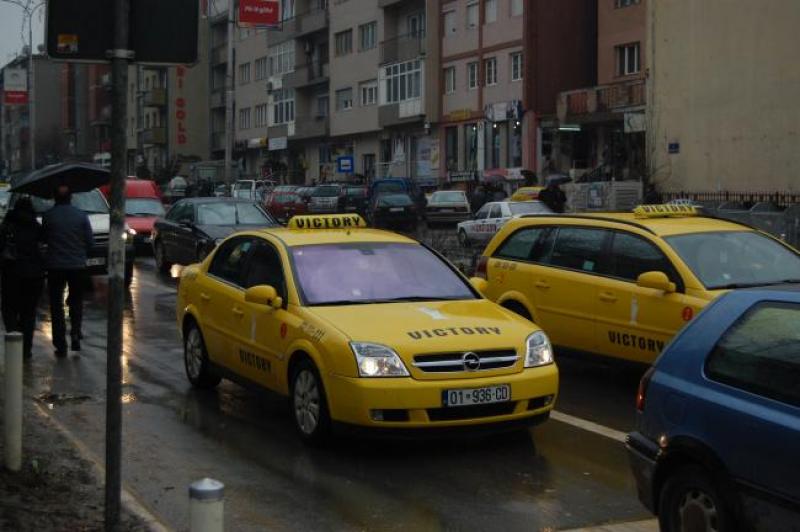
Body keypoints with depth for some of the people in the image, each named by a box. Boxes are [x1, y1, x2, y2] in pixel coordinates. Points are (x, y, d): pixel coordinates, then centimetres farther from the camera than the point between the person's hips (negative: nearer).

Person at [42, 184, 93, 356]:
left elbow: (43, 239, 5)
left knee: (56, 304, 7)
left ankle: (60, 345, 4)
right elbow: (90, 241, 0)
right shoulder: (81, 215, -4)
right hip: (77, 265, 1)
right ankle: (75, 331, -2)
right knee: (76, 300, 18)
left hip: (55, 266, -1)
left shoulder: (48, 216, -6)